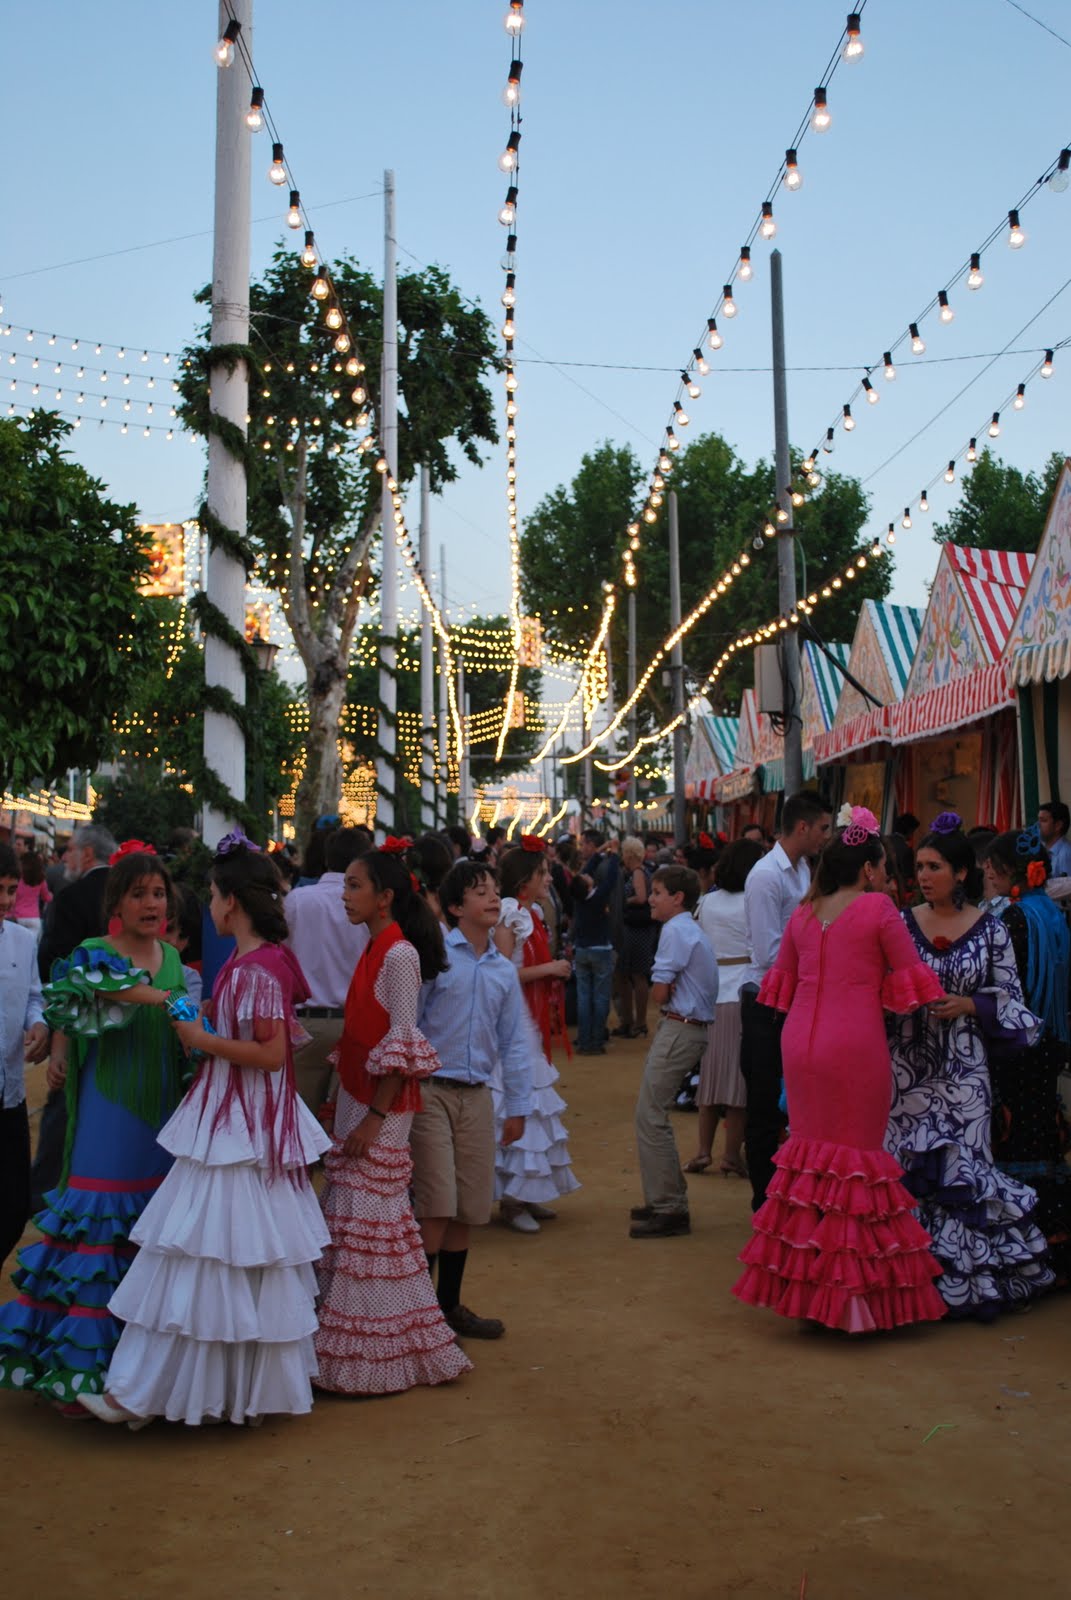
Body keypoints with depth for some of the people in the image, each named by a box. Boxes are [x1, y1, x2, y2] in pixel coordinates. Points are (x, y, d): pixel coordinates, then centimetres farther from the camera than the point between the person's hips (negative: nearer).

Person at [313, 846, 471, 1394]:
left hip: (382, 1107, -9)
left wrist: (374, 1117, -19)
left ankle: (369, 1359, 9)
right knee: (352, 1217, 13)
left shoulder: (399, 954, -15)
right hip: (358, 1101, 9)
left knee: (364, 1223, -3)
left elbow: (402, 1045, -18)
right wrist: (348, 1106, 17)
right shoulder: (375, 949, 12)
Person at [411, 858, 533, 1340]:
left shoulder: (504, 971, 10)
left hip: (477, 1096, 5)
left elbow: (514, 1042, 14)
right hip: (432, 1091, -5)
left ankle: (450, 1305, 24)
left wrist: (517, 1106, 12)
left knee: (468, 1210, 10)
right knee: (436, 1207, -7)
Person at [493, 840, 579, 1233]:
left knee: (533, 1105, 12)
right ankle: (509, 1199, 2)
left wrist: (555, 973, 6)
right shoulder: (508, 915, -13)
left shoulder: (533, 913, 13)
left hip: (531, 1023, 9)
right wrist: (547, 969, -16)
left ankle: (526, 1193, 20)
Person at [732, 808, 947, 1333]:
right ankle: (852, 1288, 7)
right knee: (857, 1154, 3)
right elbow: (911, 977, -4)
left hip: (800, 1042, 6)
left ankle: (805, 1278, 19)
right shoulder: (877, 908, -6)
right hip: (854, 1044, -5)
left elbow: (781, 981, 17)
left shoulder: (803, 913, 10)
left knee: (810, 1149, 14)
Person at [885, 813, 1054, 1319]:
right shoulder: (903, 923, 3)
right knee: (906, 1168, 1)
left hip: (962, 1068, -2)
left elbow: (1011, 1000, 2)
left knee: (960, 1169, -1)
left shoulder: (990, 930, 0)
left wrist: (969, 1005, -13)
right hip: (908, 1064, 2)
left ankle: (966, 1281, 15)